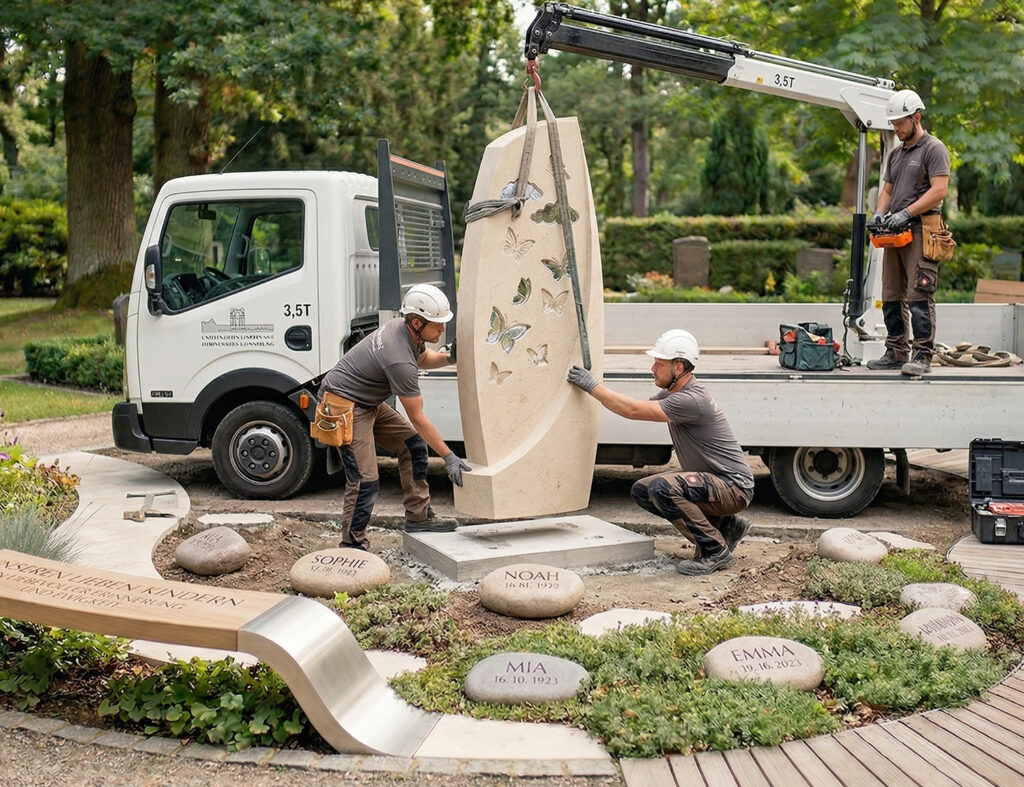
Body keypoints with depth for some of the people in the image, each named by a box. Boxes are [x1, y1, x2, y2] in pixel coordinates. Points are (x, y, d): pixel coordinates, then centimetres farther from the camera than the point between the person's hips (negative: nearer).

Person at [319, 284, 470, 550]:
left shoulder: (403, 327, -4)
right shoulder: (399, 360, -31)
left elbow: (422, 358, 22)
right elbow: (418, 419, -24)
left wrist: (448, 358, 0)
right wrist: (449, 457, -19)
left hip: (370, 403, 10)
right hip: (346, 406, -10)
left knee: (413, 444, 9)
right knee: (365, 481, -12)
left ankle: (418, 516, 16)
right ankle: (352, 546, 0)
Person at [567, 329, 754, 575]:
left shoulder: (692, 400, -25)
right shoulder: (671, 392, 6)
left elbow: (634, 411, -27)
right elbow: (637, 406, 11)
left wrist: (592, 386, -20)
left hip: (734, 487, -10)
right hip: (710, 481, 10)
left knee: (663, 487, -30)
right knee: (642, 491, 7)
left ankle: (715, 551, -13)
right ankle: (724, 525, 12)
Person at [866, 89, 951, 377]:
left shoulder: (934, 149, -3)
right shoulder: (896, 153, 22)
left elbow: (938, 191, -13)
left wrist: (906, 213, -19)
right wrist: (880, 212, 2)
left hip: (921, 232, -8)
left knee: (919, 296, -12)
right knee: (892, 297, 9)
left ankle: (922, 356, -11)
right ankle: (896, 353, 16)